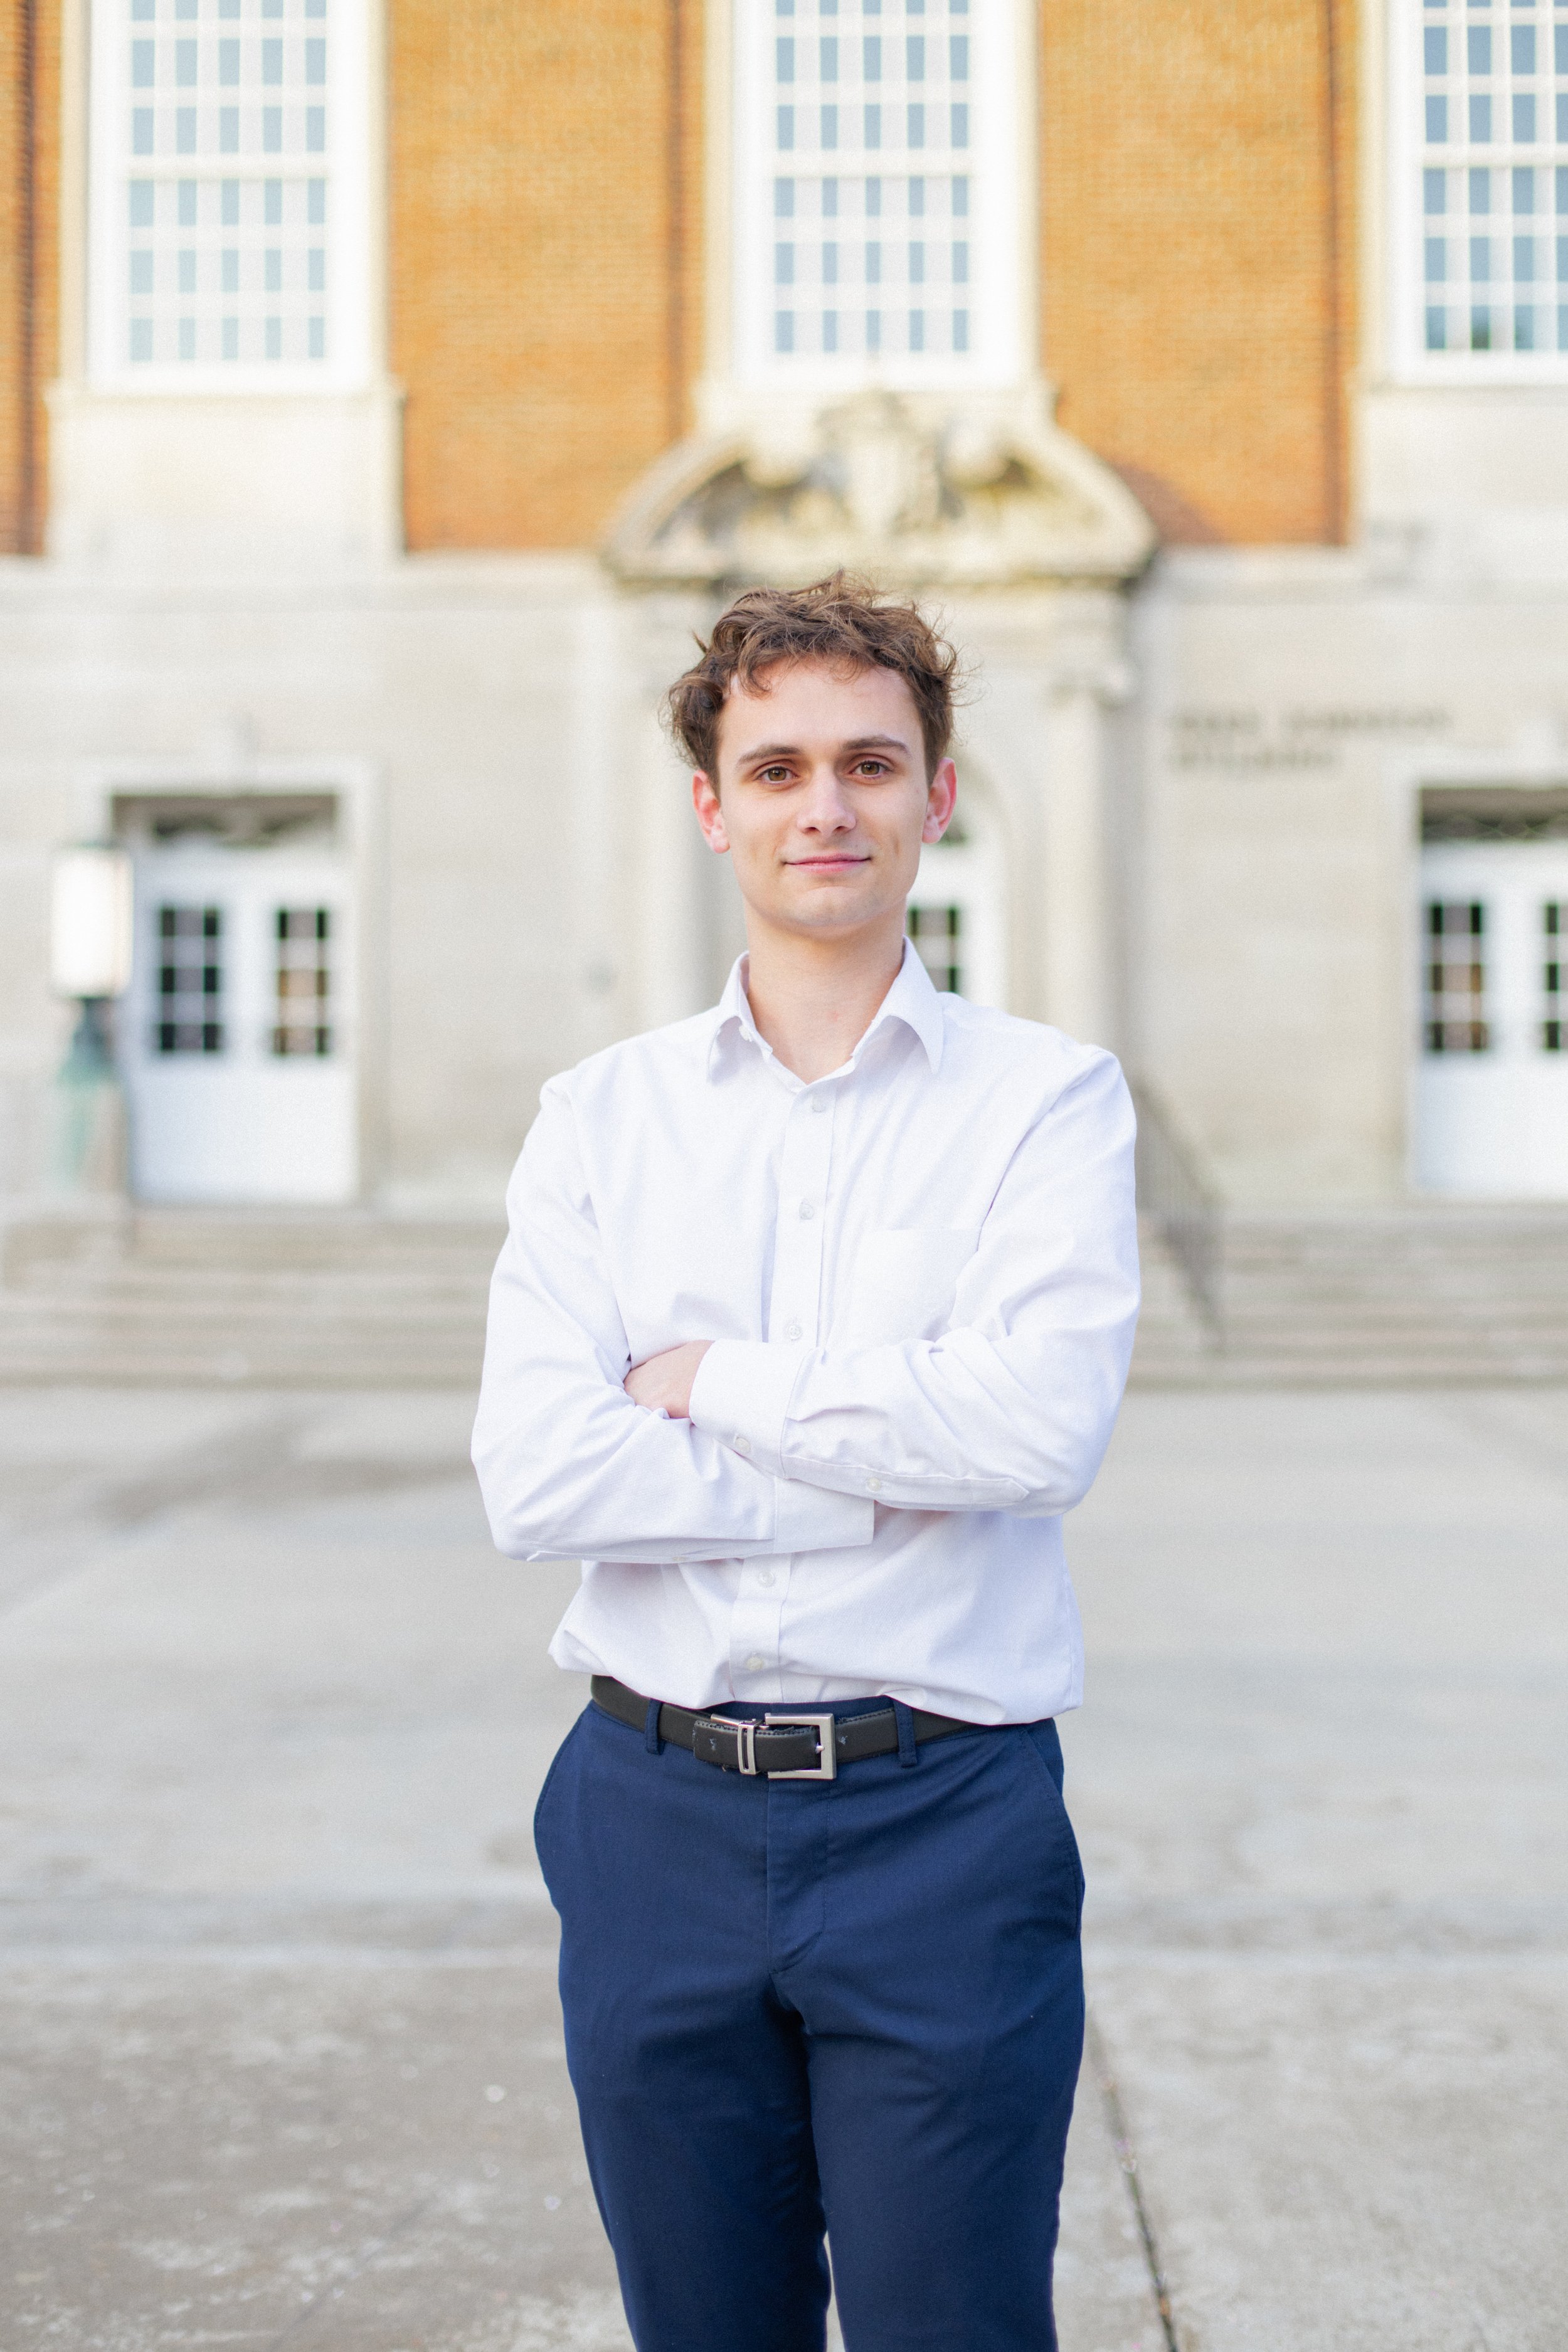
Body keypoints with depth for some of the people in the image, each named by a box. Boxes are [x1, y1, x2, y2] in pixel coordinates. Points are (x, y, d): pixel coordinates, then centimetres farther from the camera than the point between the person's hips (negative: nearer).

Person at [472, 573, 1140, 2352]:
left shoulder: (1047, 1101, 0)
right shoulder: (600, 1117, 5)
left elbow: (1041, 1422, -17)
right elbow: (532, 1478, -8)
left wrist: (713, 1380, -8)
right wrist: (904, 1461, -11)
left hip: (944, 1821, -2)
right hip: (659, 1818, 2)